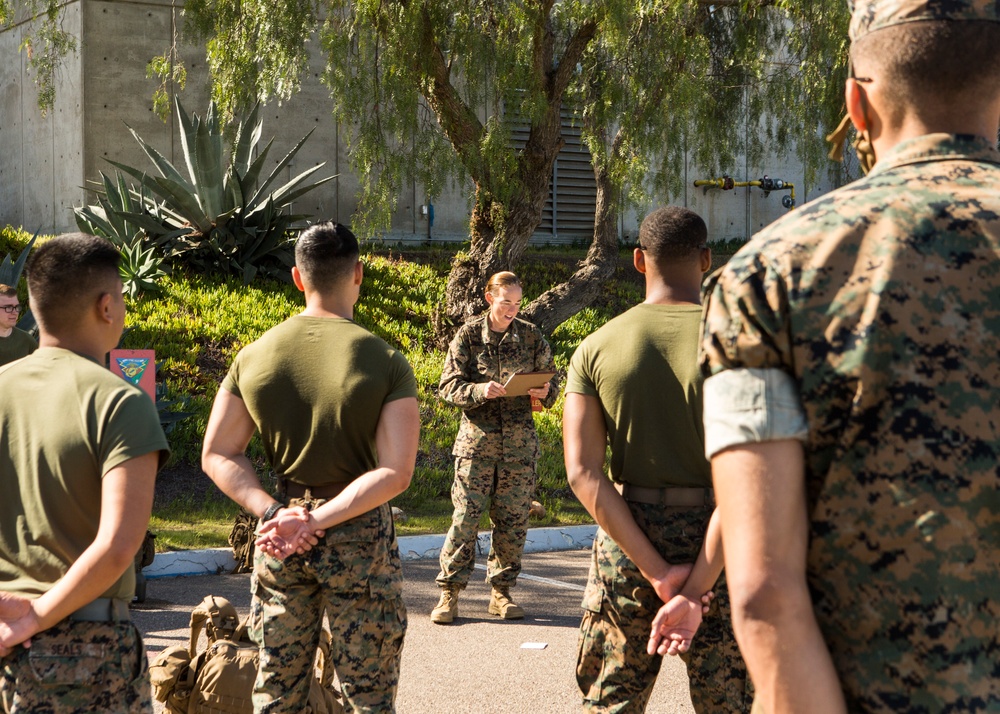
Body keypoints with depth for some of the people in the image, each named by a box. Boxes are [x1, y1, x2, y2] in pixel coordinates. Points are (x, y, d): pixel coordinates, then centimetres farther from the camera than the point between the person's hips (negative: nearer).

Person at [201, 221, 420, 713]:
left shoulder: (254, 356, 0)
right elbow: (396, 473, -18)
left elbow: (217, 456, -1)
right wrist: (316, 521, -19)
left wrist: (273, 513, -9)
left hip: (278, 541, 3)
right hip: (359, 541, -3)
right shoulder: (386, 362, -11)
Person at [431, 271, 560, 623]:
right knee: (465, 516, -5)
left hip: (519, 440, 2)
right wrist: (480, 391, -20)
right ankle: (449, 592, 3)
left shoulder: (531, 335, 6)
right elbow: (448, 386, -2)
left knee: (513, 520, 5)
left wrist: (546, 392, -9)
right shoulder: (468, 334, 0)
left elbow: (552, 377, 14)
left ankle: (501, 592, 16)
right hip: (477, 438, -2)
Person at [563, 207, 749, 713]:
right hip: (715, 546, -1)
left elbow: (583, 473, -9)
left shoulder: (596, 349, 0)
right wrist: (699, 581, -16)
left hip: (626, 538, 2)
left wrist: (657, 572, -12)